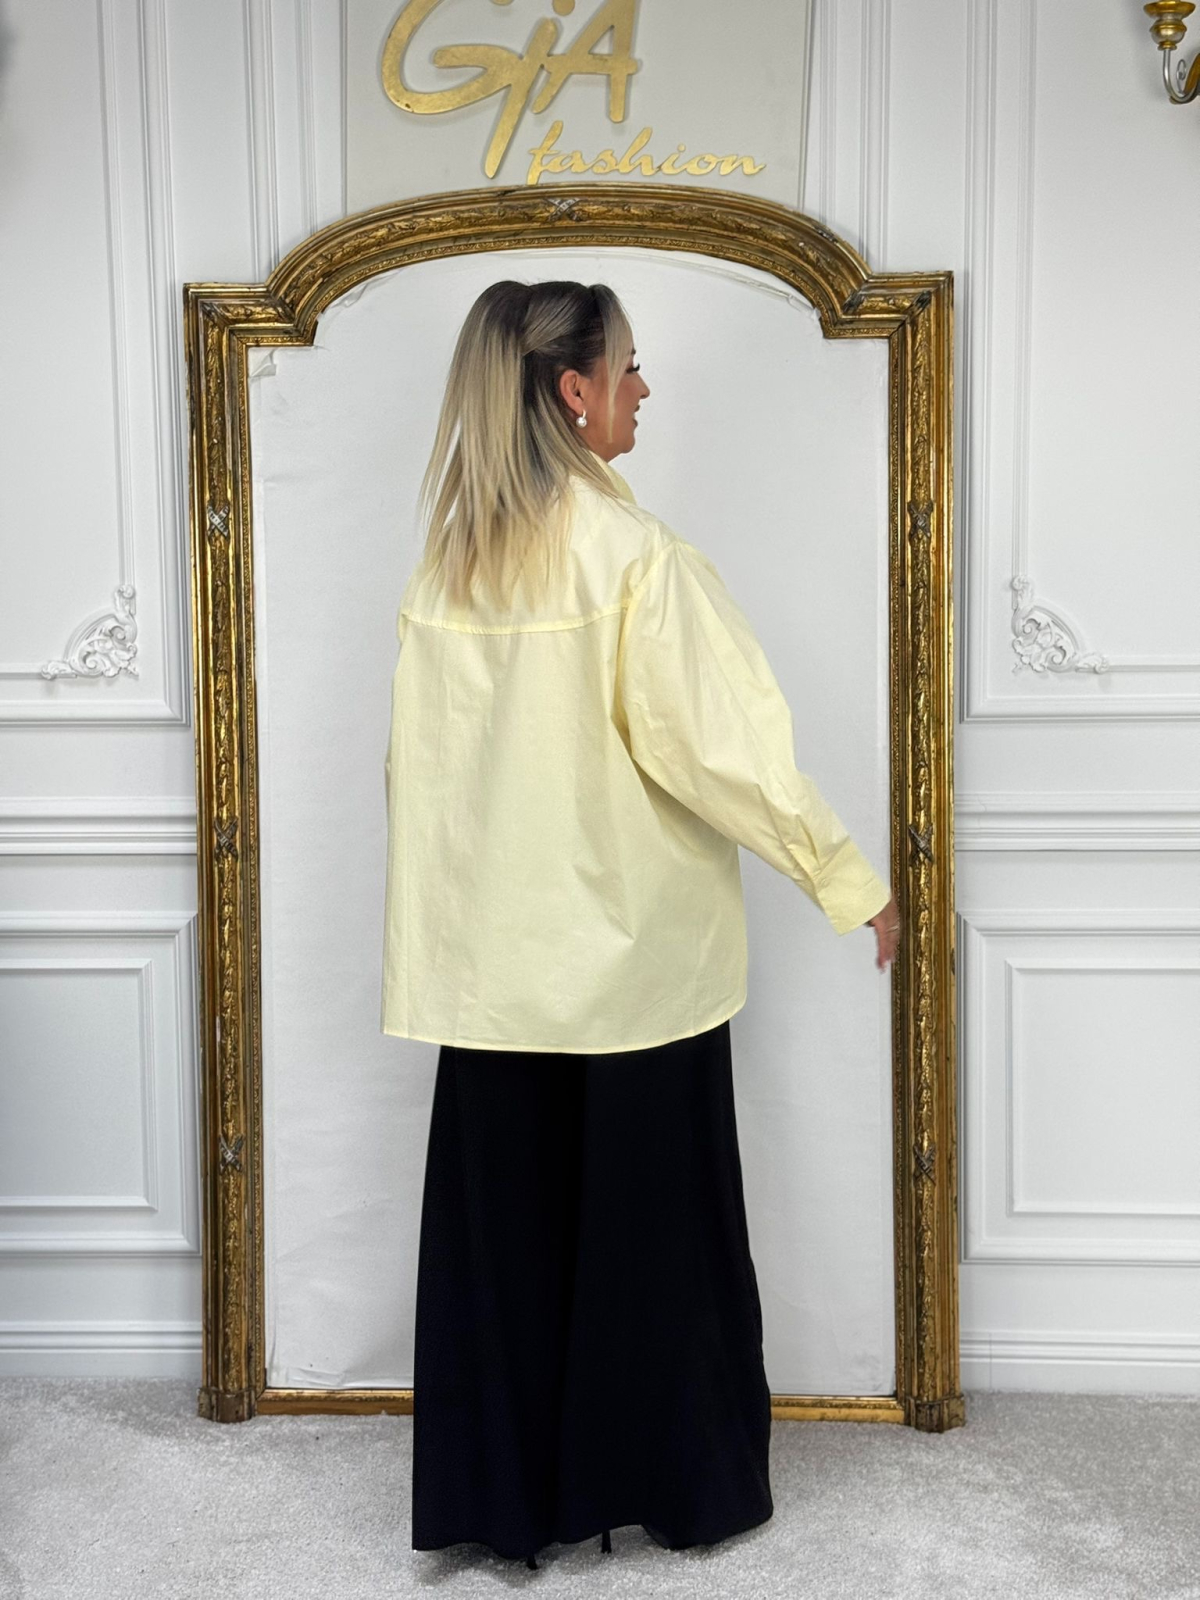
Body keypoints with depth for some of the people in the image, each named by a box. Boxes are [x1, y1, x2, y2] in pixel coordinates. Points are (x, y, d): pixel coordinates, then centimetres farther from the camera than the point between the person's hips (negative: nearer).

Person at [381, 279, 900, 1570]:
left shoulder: (445, 559, 3)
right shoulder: (630, 550, -14)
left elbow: (419, 760, 8)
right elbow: (717, 740, -15)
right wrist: (850, 879, -6)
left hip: (496, 961, 5)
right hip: (634, 949, -5)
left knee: (502, 1219, 12)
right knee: (653, 1219, 9)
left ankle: (504, 1489, 24)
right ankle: (678, 1481, 24)